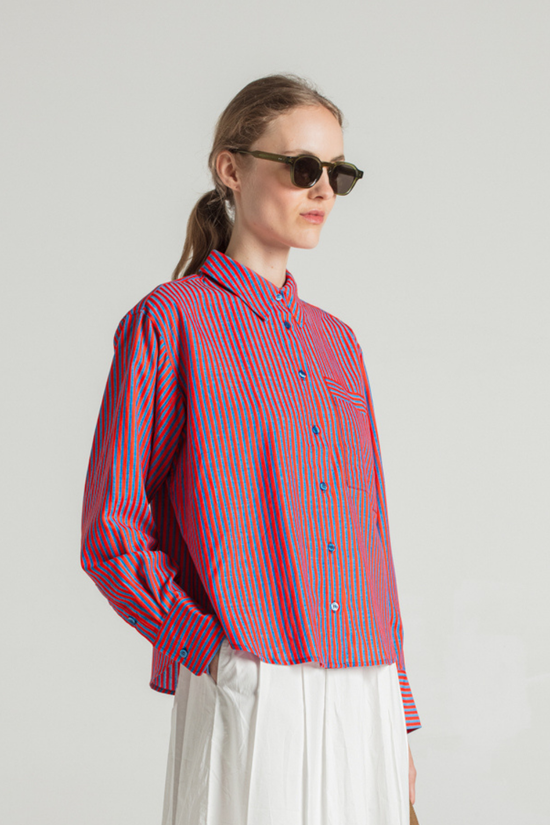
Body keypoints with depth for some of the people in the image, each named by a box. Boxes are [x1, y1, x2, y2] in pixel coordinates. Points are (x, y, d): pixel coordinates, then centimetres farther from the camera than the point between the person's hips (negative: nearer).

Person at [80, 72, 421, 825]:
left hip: (364, 704, 5)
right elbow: (111, 538, -4)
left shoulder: (337, 342, 15)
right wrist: (213, 650, -14)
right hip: (247, 700, -5)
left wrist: (400, 718, 13)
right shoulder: (170, 322, -3)